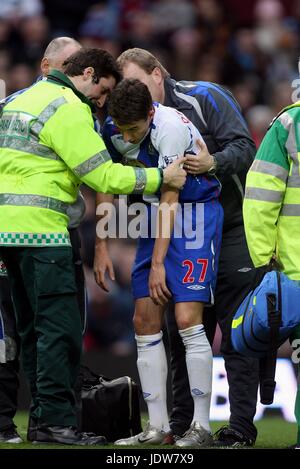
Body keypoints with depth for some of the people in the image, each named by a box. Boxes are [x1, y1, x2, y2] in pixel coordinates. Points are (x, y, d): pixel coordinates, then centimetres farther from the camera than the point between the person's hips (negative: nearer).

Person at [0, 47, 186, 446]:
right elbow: (103, 175, -12)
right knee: (60, 326, -9)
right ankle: (57, 422, -11)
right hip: (39, 228, -10)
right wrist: (161, 177, -5)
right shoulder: (67, 109, -10)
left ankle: (43, 416, 15)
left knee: (33, 328, 13)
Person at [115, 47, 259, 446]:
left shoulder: (204, 98, -10)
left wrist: (214, 163, -36)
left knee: (236, 332, -6)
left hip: (232, 230, -6)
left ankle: (242, 425, -5)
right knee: (182, 331, 7)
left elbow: (244, 147, -18)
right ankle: (182, 420, 14)